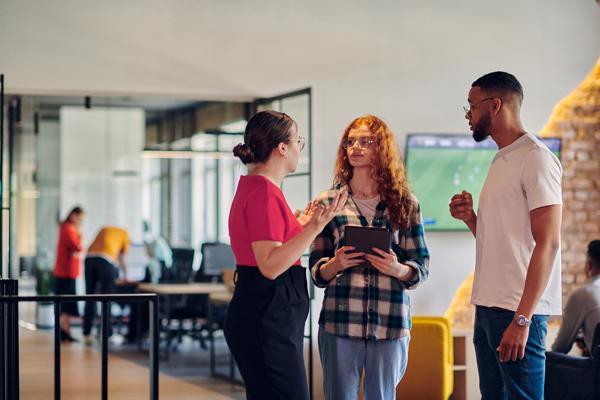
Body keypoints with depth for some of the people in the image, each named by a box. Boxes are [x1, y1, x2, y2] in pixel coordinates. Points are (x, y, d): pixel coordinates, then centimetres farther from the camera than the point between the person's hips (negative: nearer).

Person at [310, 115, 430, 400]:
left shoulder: (405, 204, 7)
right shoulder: (328, 202, 6)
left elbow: (421, 267, 7)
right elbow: (317, 273, 7)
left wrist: (398, 269, -14)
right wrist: (337, 264, -14)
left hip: (390, 324, 0)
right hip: (339, 323, 0)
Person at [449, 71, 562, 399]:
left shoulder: (536, 159, -9)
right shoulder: (501, 161, 18)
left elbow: (548, 243, -16)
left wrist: (522, 319, -21)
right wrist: (470, 218, 4)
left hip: (517, 311, -9)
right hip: (488, 308, 9)